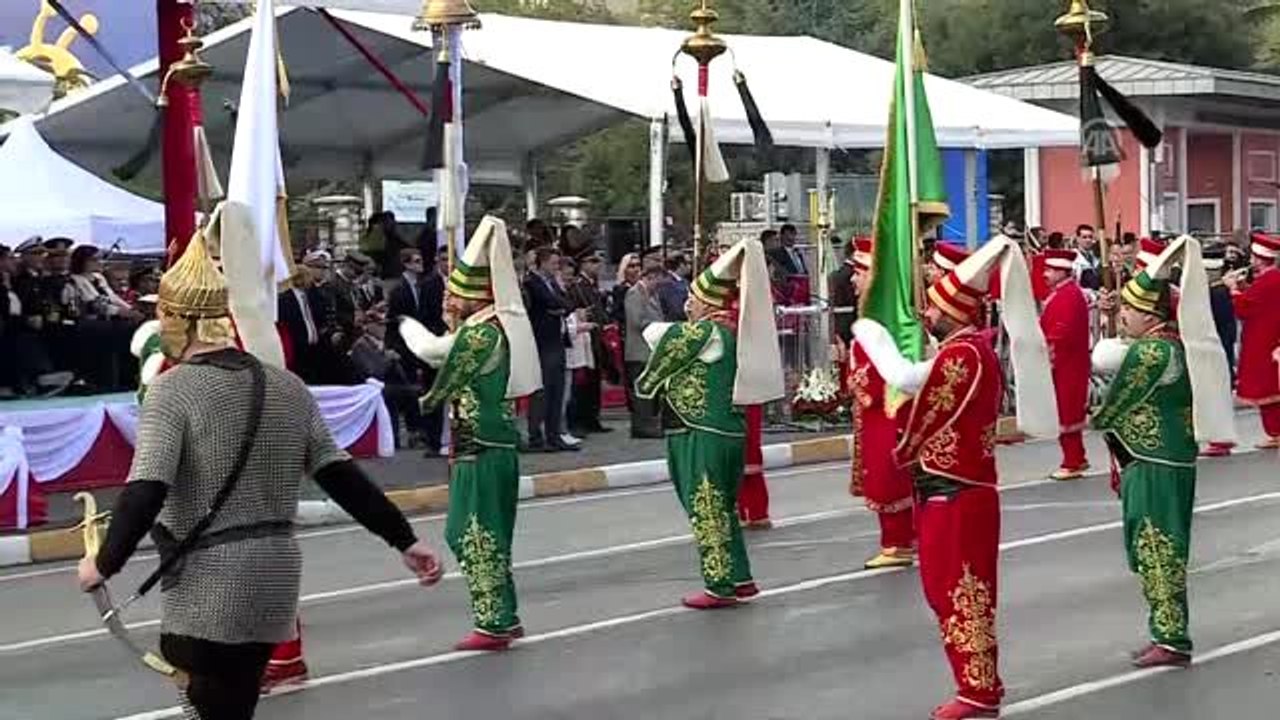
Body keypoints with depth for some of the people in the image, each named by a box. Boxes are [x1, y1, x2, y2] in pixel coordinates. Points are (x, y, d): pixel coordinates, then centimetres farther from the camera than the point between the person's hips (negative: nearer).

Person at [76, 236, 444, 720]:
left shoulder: (174, 388, -11)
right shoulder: (287, 388, 8)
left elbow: (146, 493, -20)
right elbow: (341, 476, 6)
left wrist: (104, 563, -8)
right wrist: (404, 540, 10)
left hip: (211, 586, -7)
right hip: (275, 577, 7)